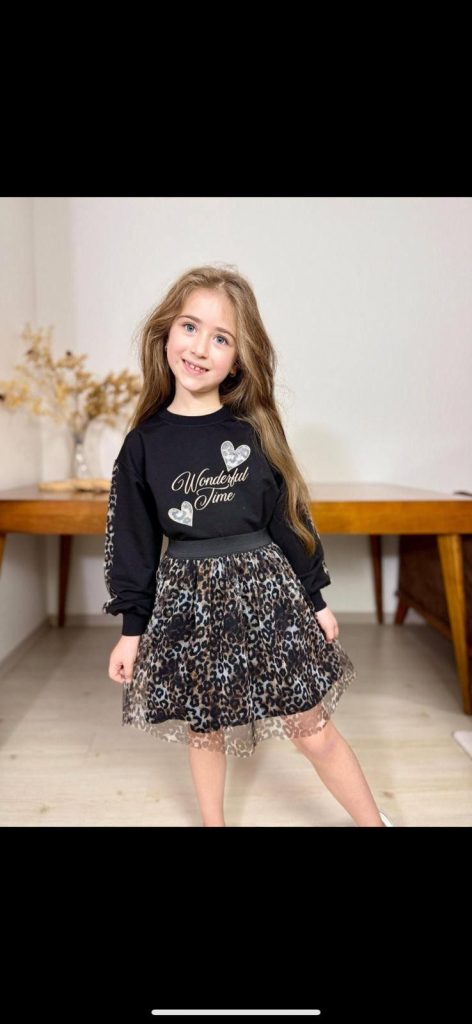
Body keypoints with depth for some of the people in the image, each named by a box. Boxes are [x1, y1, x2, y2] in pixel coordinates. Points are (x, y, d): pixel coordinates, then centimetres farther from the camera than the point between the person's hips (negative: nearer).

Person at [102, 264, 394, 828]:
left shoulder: (254, 429, -4)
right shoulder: (144, 443, -3)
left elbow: (289, 517, 1)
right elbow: (133, 540, 2)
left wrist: (315, 600, 4)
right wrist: (132, 628, 3)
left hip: (265, 589, -1)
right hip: (187, 599, 1)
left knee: (313, 729, 7)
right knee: (203, 730, 16)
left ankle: (375, 821, 27)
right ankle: (212, 820, 40)